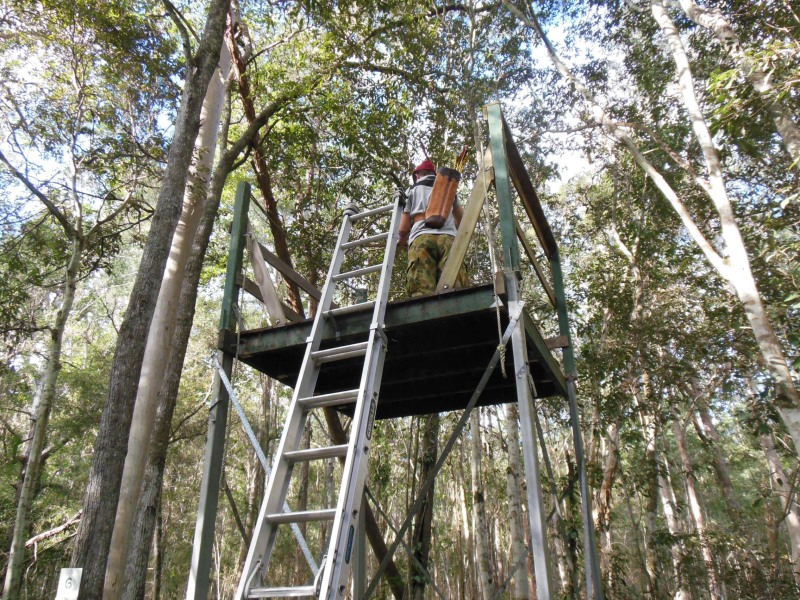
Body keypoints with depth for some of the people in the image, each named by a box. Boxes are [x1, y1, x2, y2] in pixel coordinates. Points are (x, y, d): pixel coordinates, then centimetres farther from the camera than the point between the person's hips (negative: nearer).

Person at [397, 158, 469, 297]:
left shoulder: (412, 190, 24)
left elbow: (403, 229, 17)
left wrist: (402, 241, 38)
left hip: (421, 238, -1)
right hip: (449, 238, 1)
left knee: (422, 293, -18)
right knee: (456, 290, -15)